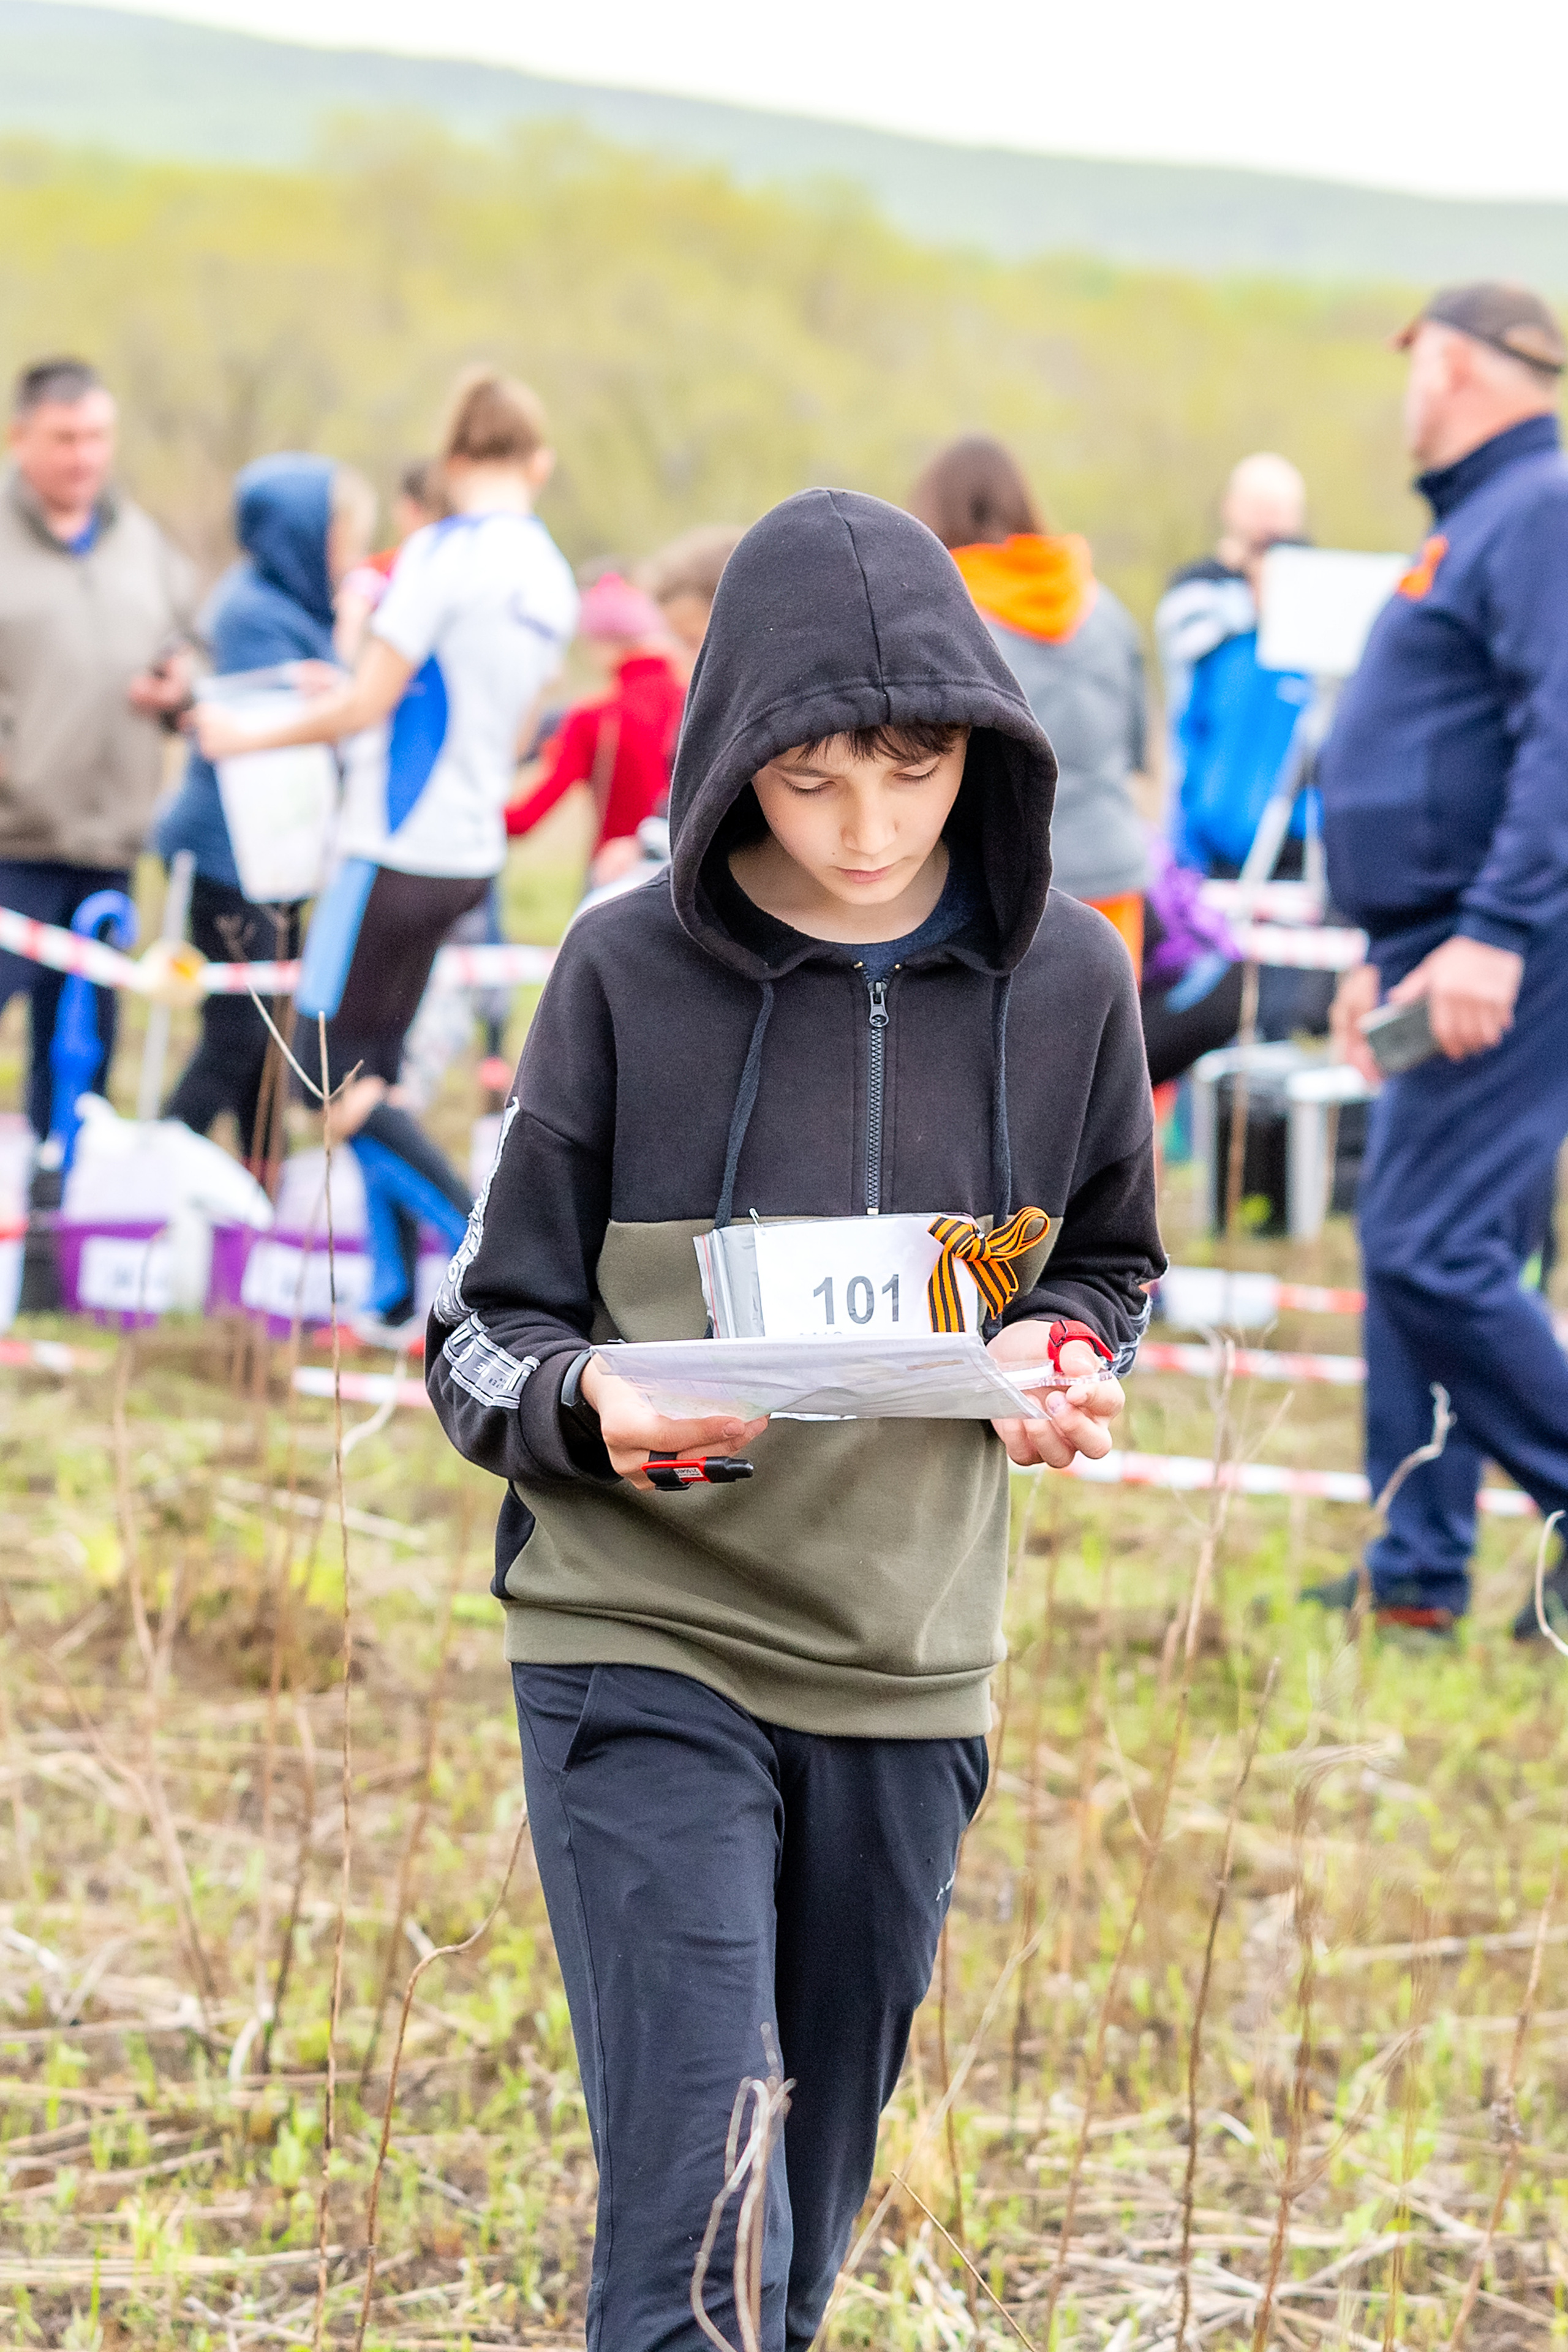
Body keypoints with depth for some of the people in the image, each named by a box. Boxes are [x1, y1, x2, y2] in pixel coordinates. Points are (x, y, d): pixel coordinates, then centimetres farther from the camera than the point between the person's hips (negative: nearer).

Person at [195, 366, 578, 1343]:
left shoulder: (444, 553, -14)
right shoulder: (554, 580, 9)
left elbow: (366, 705, -15)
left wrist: (250, 740, -1)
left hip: (396, 848, -8)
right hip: (472, 850, 8)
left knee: (333, 1073, -2)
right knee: (374, 1068, 15)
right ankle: (395, 1298, 13)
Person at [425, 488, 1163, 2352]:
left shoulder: (1064, 979, 1)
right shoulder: (630, 972, -7)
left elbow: (1105, 1266, 17)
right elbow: (485, 1334, -1)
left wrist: (1064, 1362, -6)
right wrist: (593, 1407, -24)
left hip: (908, 1670, 3)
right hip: (642, 1649, -3)